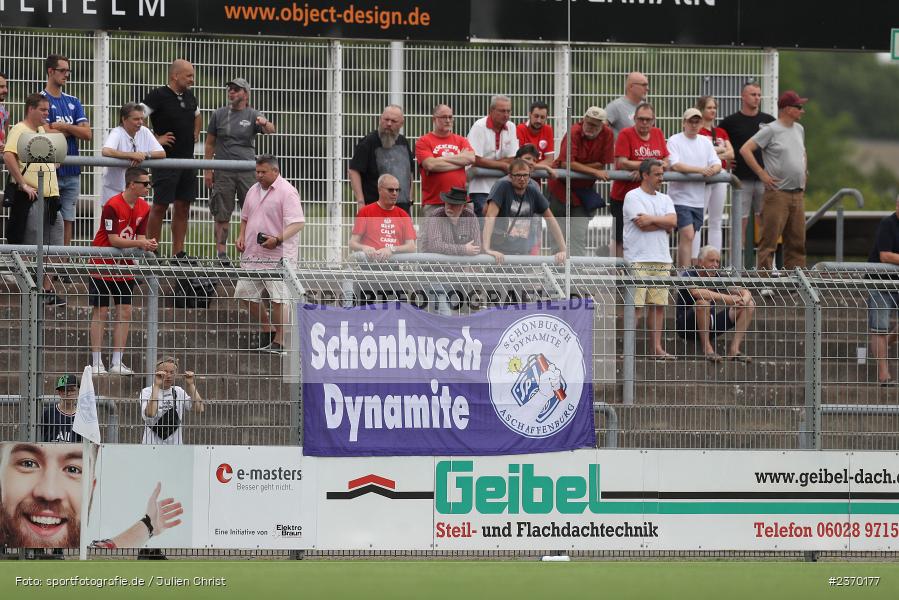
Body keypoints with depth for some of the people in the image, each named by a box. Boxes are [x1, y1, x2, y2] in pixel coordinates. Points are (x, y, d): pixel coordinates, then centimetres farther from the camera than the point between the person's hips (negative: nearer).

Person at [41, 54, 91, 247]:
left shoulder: (73, 102, 15)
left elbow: (87, 134, 5)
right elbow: (47, 133, -15)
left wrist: (63, 127, -7)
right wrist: (73, 130, -1)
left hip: (72, 171, 6)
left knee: (67, 220, 5)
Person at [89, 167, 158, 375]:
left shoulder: (144, 208, 3)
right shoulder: (113, 206, -19)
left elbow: (140, 237, 5)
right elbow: (113, 240, -21)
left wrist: (147, 244, -17)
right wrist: (140, 243, -28)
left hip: (124, 267, 6)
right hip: (103, 265, -6)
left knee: (124, 313, 2)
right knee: (101, 312, -3)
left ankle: (117, 363, 6)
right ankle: (96, 363, 0)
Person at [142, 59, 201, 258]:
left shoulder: (189, 96, 12)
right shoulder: (158, 96, -11)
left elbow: (197, 116, 33)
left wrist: (195, 134, 18)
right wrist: (155, 139, -17)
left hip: (187, 159, 7)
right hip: (166, 160, -7)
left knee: (183, 207, 8)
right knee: (160, 206, -5)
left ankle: (178, 253, 13)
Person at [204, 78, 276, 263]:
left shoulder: (253, 115, 6)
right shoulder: (219, 114, 10)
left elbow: (270, 130, -12)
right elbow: (210, 144, 12)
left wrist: (265, 124, -37)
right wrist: (208, 170, 5)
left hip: (247, 170, -1)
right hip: (223, 171, 1)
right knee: (222, 214, 0)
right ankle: (221, 251, 3)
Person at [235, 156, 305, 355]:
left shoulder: (286, 192, -9)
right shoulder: (254, 191, 16)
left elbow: (298, 223, -16)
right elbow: (245, 218, 28)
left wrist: (278, 239, -28)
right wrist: (241, 236, 9)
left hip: (277, 255, -8)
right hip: (253, 254, 8)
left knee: (278, 298, -7)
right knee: (247, 294, 9)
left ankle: (279, 341, 0)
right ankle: (268, 330, 26)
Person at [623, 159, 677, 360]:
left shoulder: (665, 199, 18)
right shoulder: (633, 197, -2)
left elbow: (673, 222, 1)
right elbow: (642, 224, -14)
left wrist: (652, 219, -10)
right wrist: (663, 223, -2)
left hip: (661, 259, 6)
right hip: (639, 259, -6)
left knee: (659, 305, 5)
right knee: (635, 305, -9)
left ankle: (656, 347, 8)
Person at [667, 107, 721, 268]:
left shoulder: (706, 142, 14)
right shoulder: (675, 141, -3)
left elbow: (717, 165, 8)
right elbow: (675, 165, -16)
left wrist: (713, 169, -17)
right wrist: (700, 170, -22)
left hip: (698, 200, 6)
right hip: (680, 198, -6)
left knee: (686, 238, 10)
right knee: (688, 236, -16)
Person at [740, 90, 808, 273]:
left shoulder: (799, 129, 15)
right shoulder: (771, 130, -8)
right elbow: (745, 150, -12)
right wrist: (762, 174, -13)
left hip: (798, 195, 8)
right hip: (778, 194, -8)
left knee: (797, 241, 9)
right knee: (770, 239, -9)